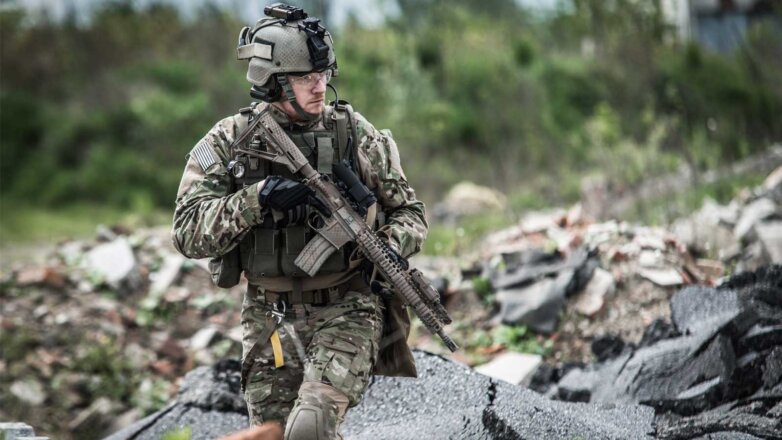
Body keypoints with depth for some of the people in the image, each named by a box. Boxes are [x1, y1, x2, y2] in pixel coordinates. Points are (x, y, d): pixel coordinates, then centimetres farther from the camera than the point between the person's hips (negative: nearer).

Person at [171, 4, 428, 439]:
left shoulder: (354, 133, -2)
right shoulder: (228, 142, -2)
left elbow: (410, 212, 7)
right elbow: (189, 232, -10)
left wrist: (390, 249, -15)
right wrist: (258, 199, -23)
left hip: (346, 311, -2)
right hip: (270, 321, 2)